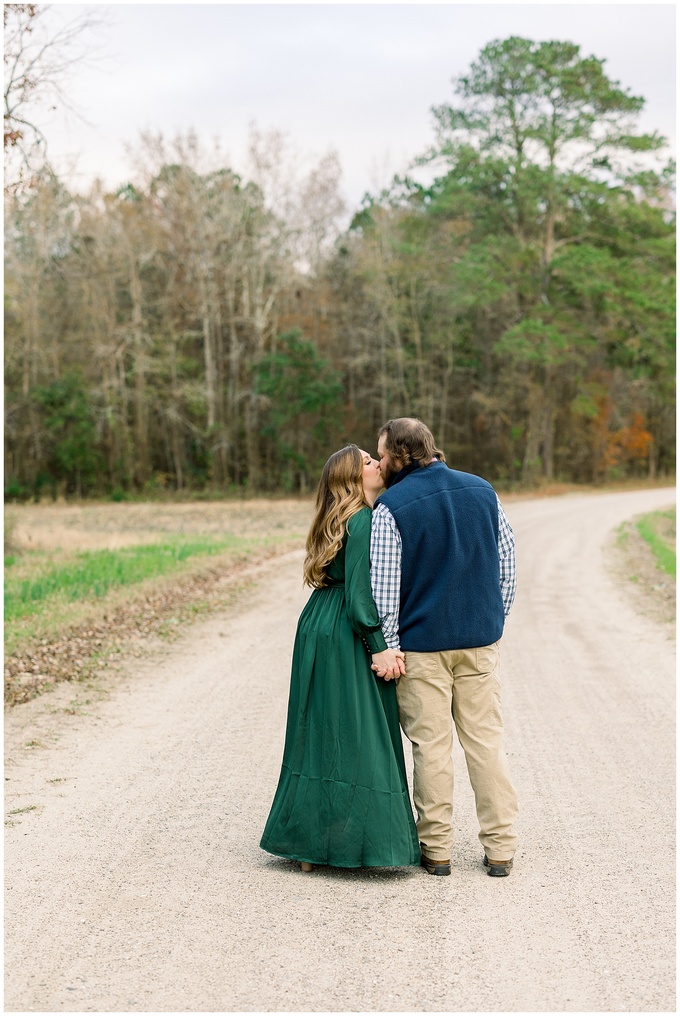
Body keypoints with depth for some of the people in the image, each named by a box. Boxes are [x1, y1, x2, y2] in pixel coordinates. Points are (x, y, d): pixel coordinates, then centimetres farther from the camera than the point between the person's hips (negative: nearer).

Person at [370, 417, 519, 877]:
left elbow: (384, 589, -11)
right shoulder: (482, 491, 5)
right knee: (486, 740, 9)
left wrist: (390, 650, -4)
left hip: (422, 643, -4)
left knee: (432, 744, 5)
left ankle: (437, 849, 12)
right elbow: (507, 566, 9)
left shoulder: (391, 507, -10)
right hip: (481, 641, 4)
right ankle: (501, 848, 12)